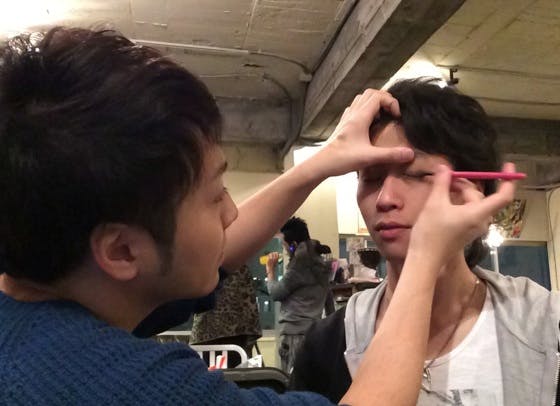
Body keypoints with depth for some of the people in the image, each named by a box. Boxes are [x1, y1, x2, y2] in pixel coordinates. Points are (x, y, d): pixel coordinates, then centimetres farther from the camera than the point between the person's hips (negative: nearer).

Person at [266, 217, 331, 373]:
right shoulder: (319, 263, 14)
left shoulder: (301, 264, -13)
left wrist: (270, 271, 6)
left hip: (295, 332, -9)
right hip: (312, 330, 9)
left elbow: (275, 293, -6)